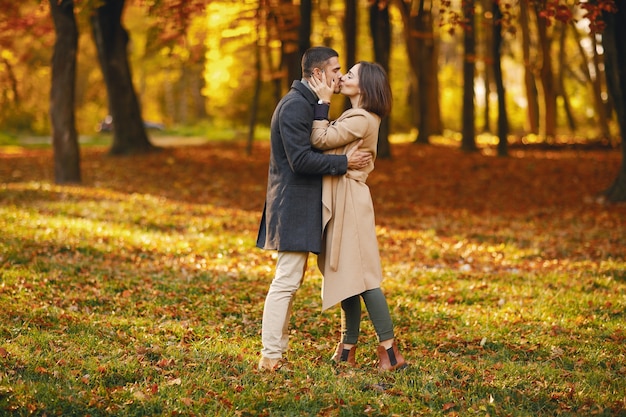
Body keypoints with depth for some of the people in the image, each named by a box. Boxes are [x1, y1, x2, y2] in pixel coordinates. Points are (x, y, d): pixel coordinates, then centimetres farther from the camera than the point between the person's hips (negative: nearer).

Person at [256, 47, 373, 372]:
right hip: (294, 205, -11)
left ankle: (276, 350, 19)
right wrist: (344, 163, -18)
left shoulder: (309, 104, 17)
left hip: (301, 206, 11)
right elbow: (301, 160, -23)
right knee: (287, 280, -10)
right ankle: (270, 357, -8)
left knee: (291, 279, 14)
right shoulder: (295, 105, -17)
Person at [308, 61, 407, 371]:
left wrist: (322, 102, -11)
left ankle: (389, 350, -6)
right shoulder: (357, 117, 17)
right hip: (340, 201, 10)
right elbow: (327, 140, 13)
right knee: (345, 274, 11)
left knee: (358, 275, -9)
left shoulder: (361, 120, -16)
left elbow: (320, 140, -18)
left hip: (350, 202, -10)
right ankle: (347, 349, 16)